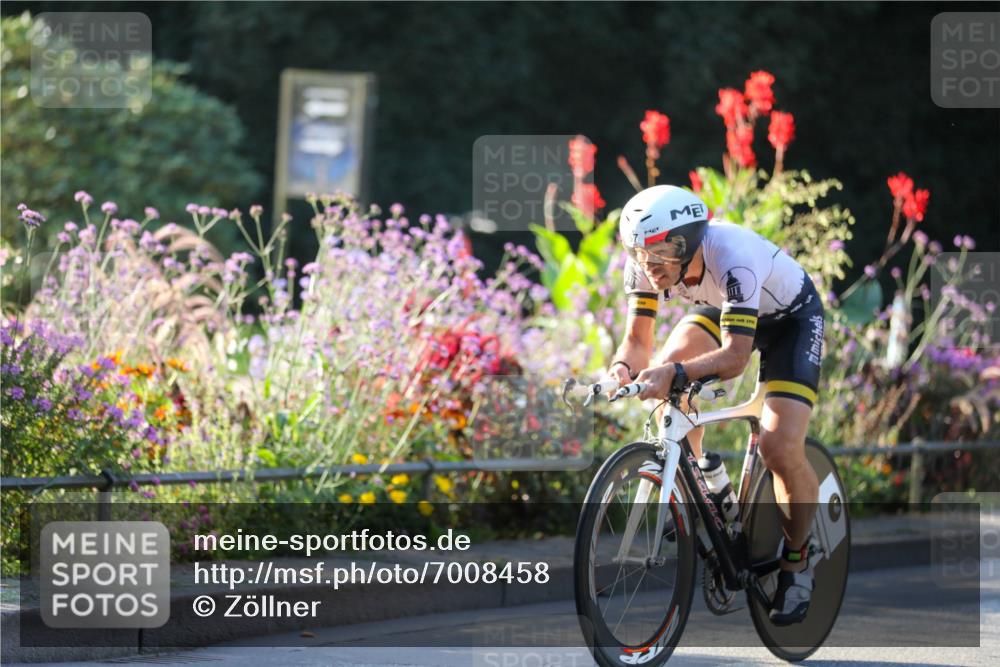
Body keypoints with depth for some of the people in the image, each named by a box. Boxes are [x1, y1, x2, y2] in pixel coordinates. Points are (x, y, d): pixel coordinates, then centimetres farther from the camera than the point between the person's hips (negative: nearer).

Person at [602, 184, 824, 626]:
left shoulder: (732, 256, -41)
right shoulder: (647, 261, -25)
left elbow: (736, 355, -46)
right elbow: (637, 339, -18)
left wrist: (676, 373, -61)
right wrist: (622, 367, -41)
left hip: (791, 316, -6)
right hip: (722, 308, 6)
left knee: (779, 448, -20)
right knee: (665, 378, -22)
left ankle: (797, 564, 4)